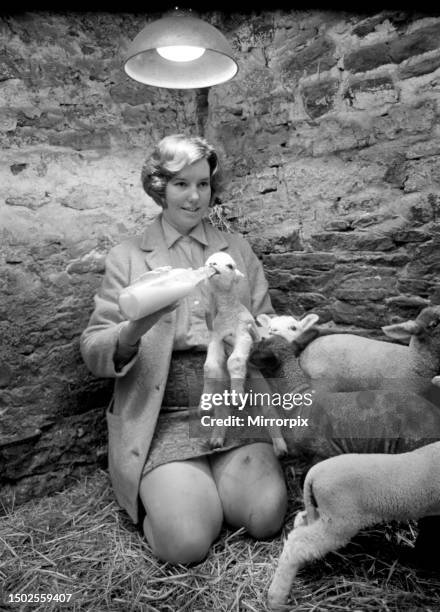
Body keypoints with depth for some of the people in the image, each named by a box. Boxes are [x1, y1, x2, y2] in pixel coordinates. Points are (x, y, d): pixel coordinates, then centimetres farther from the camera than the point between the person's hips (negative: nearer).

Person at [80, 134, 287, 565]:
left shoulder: (237, 250, 12)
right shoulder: (127, 257, 4)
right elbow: (93, 352, -1)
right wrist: (135, 329, -23)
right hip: (163, 419, -2)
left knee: (266, 518, -17)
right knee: (186, 543, -18)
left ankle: (216, 479, 13)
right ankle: (162, 490, 14)